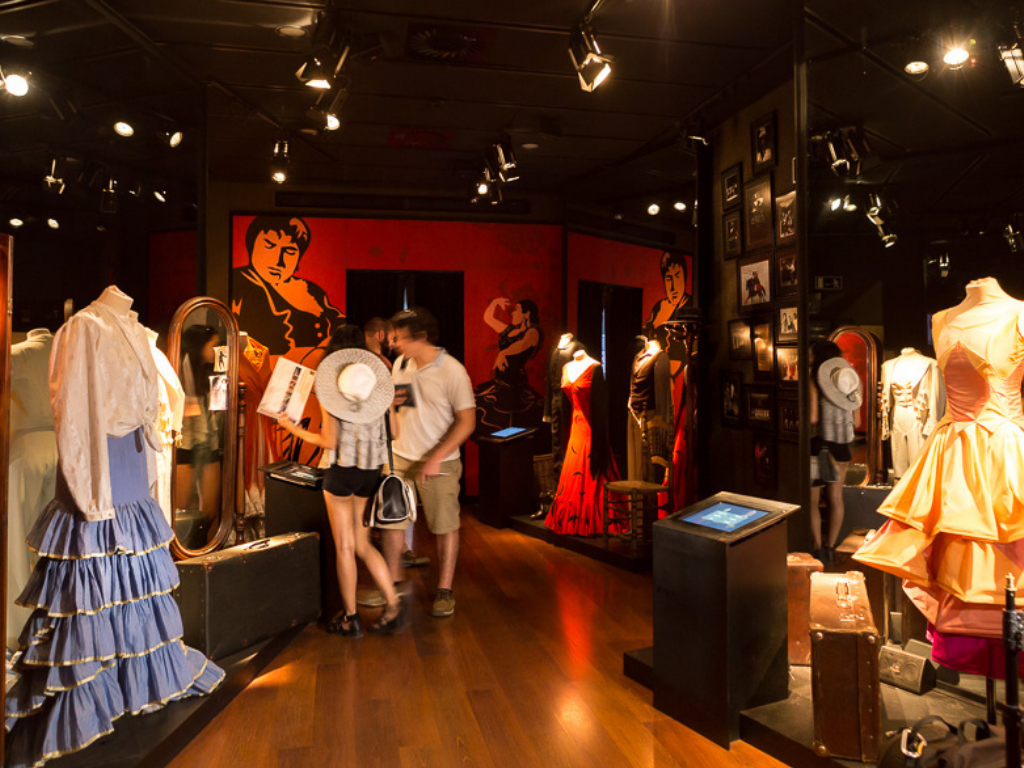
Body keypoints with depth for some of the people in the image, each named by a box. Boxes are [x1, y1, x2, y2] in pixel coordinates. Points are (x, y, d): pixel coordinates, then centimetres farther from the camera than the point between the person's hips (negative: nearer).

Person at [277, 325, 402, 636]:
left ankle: (351, 619, 17)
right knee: (363, 544, 17)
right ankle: (393, 605, 10)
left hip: (343, 471, -4)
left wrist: (294, 428, 3)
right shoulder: (380, 378, 2)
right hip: (373, 470, 5)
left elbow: (329, 441, -11)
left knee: (345, 547, 8)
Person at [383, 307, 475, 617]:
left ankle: (444, 590, 21)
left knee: (445, 527, 5)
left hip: (439, 463, -5)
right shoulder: (400, 364, 6)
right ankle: (393, 583, 25)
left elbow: (466, 421, -14)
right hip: (400, 458, 6)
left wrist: (436, 459, -19)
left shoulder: (451, 371, -13)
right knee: (388, 520, 7)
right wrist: (388, 401, -4)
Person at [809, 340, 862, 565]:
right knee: (835, 498, 13)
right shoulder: (850, 381, 5)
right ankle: (830, 548, 19)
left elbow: (812, 418, -18)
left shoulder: (815, 382, -11)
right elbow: (857, 422, 8)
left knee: (812, 499, 5)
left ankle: (818, 548, 2)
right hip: (841, 446, 5)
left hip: (819, 443, -5)